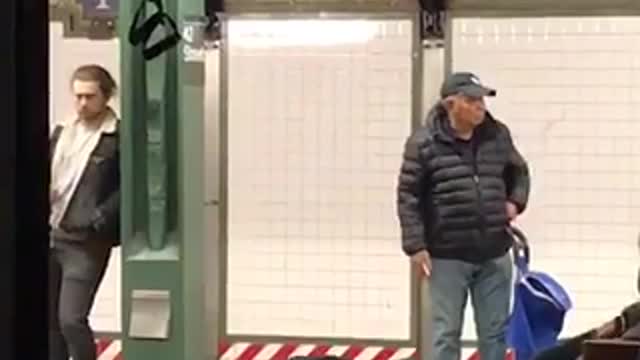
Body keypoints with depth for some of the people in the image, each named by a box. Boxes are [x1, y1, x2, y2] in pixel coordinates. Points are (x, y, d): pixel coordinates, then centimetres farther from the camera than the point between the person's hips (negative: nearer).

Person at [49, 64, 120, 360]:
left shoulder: (119, 138, -8)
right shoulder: (61, 132, 12)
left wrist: (97, 220, -22)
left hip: (86, 243, -6)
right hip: (52, 237, 7)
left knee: (71, 319, -10)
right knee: (50, 319, 12)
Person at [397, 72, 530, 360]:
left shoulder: (498, 136, 4)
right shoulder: (424, 143, -9)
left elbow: (519, 173, 22)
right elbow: (408, 197, -7)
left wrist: (515, 201, 4)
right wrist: (415, 246, -11)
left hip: (493, 254, 4)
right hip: (447, 256, -4)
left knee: (495, 331, 11)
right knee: (446, 333, 3)